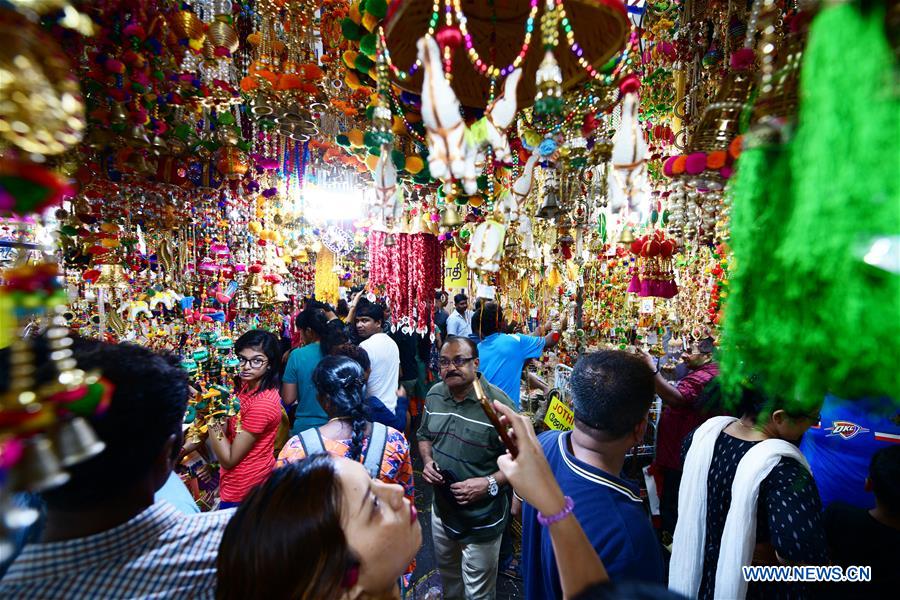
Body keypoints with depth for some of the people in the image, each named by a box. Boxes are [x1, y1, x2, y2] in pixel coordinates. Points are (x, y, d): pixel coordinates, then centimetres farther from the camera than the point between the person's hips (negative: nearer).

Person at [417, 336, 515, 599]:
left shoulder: (498, 403, -26)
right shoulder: (434, 394, -7)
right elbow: (424, 435, 9)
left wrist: (489, 483, -29)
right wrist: (427, 462, -8)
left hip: (482, 519, -5)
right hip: (442, 509, 6)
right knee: (446, 572, 33)